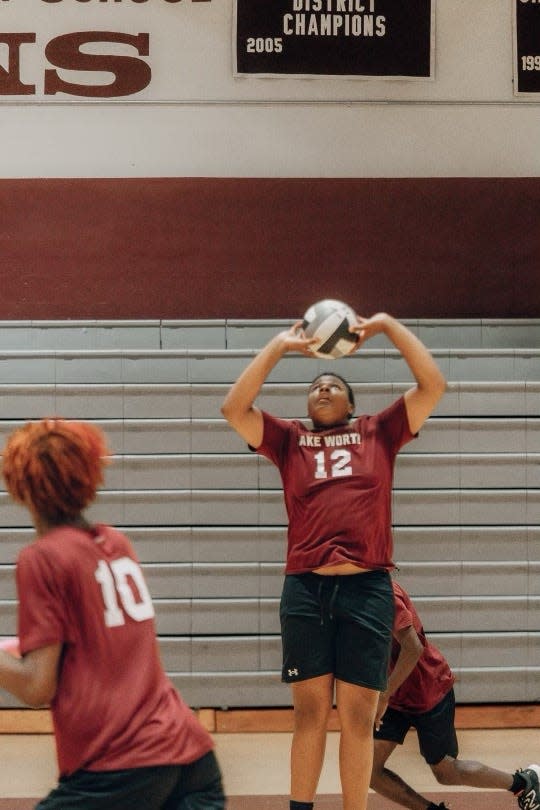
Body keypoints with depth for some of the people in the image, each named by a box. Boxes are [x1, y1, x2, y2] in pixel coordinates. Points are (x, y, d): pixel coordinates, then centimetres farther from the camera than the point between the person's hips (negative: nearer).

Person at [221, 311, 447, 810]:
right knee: (309, 710, 5)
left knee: (358, 716, 3)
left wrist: (388, 326, 6)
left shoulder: (379, 433, 14)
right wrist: (280, 346, 4)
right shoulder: (288, 440, 15)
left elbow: (434, 385, 6)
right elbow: (233, 407, 2)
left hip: (368, 589, 0)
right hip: (305, 589, 1)